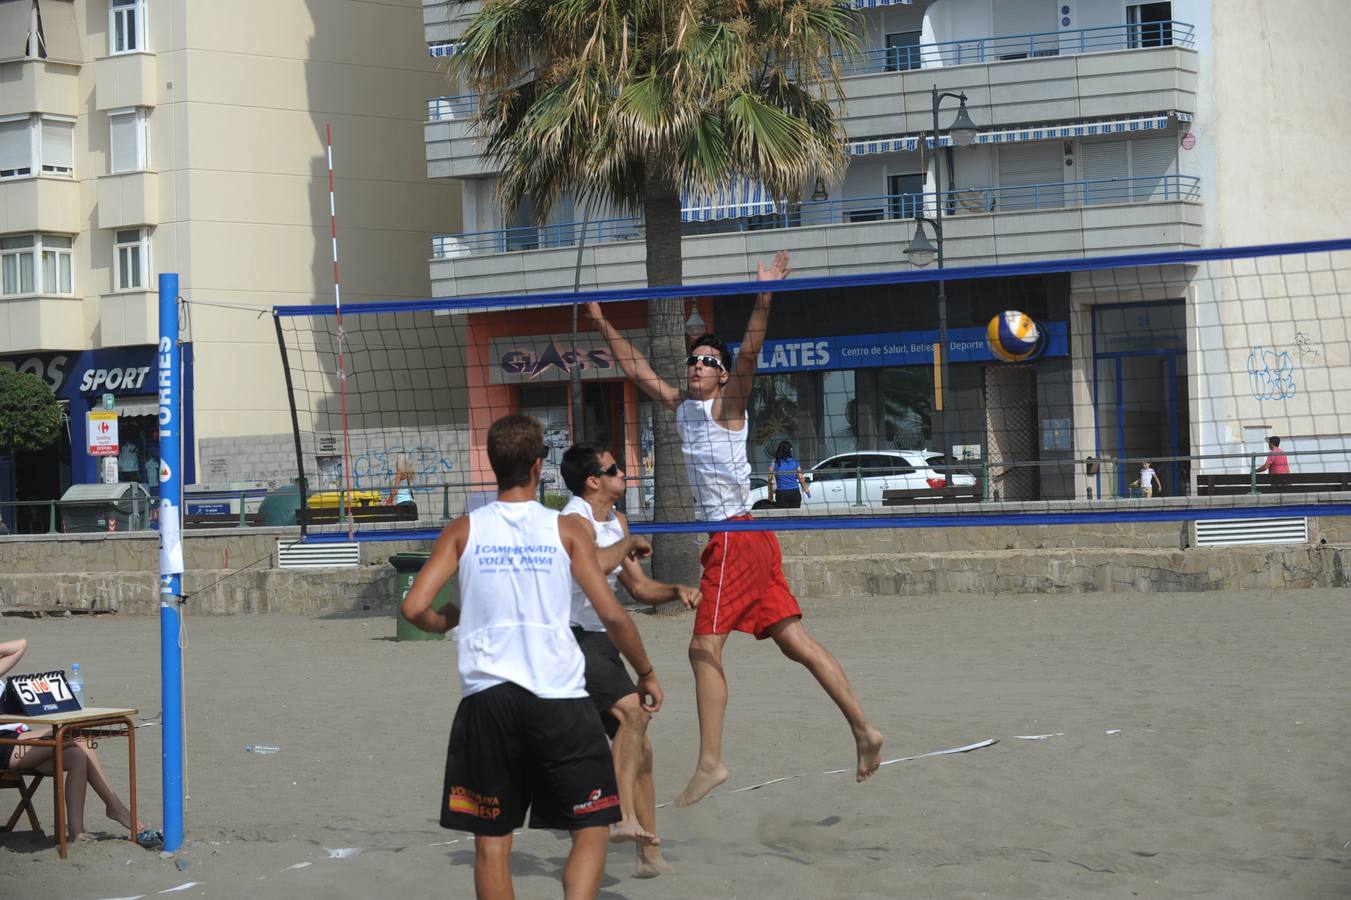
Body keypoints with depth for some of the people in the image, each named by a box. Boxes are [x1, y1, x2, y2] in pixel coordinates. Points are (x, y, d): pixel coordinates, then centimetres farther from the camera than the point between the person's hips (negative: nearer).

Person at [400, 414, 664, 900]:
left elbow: (415, 608, -2)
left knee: (492, 841, 11)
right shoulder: (567, 529, 0)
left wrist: (449, 620, 20)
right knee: (592, 830, 8)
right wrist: (646, 674, 12)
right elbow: (612, 616, -3)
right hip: (558, 697, -2)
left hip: (486, 699, 2)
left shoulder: (464, 530, 5)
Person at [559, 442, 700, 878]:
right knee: (632, 711, -29)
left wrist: (676, 590, 2)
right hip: (573, 640, -10)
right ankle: (624, 816, -33)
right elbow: (595, 564, -37)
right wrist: (630, 544, -19)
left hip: (600, 641, 10)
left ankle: (649, 853, 14)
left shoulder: (616, 521, 15)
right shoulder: (575, 520, -14)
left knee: (639, 747, 9)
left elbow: (639, 587, 20)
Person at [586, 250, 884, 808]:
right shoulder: (681, 406, 18)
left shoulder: (725, 405, -3)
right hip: (729, 537, 8)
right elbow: (637, 370, 28)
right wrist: (604, 326, 29)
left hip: (736, 534, -8)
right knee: (795, 641, 4)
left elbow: (749, 354, -19)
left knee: (705, 647, -10)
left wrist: (763, 299, -30)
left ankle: (710, 763, -10)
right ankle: (862, 730, 3)